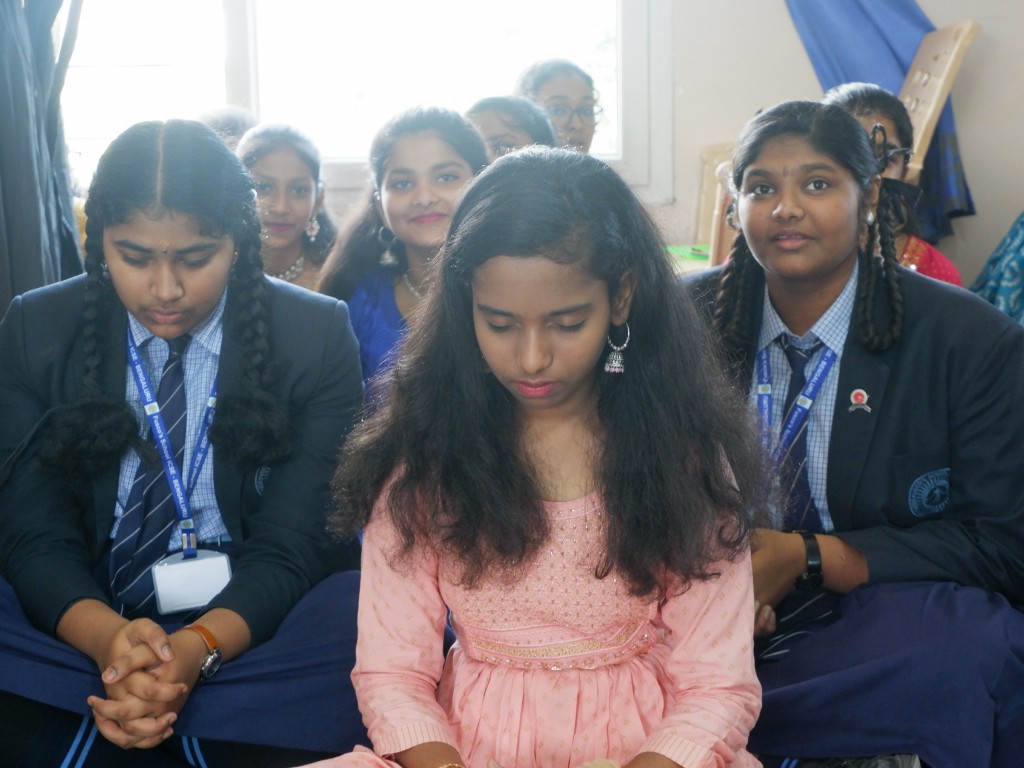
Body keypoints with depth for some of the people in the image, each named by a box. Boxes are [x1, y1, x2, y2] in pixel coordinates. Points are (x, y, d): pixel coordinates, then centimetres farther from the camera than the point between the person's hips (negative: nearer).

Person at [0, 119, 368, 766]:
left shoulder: (319, 337, -3)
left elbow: (291, 543, -7)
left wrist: (199, 649, -28)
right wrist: (110, 640, -26)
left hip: (247, 630, 1)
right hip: (88, 630, 0)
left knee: (372, 619, -33)